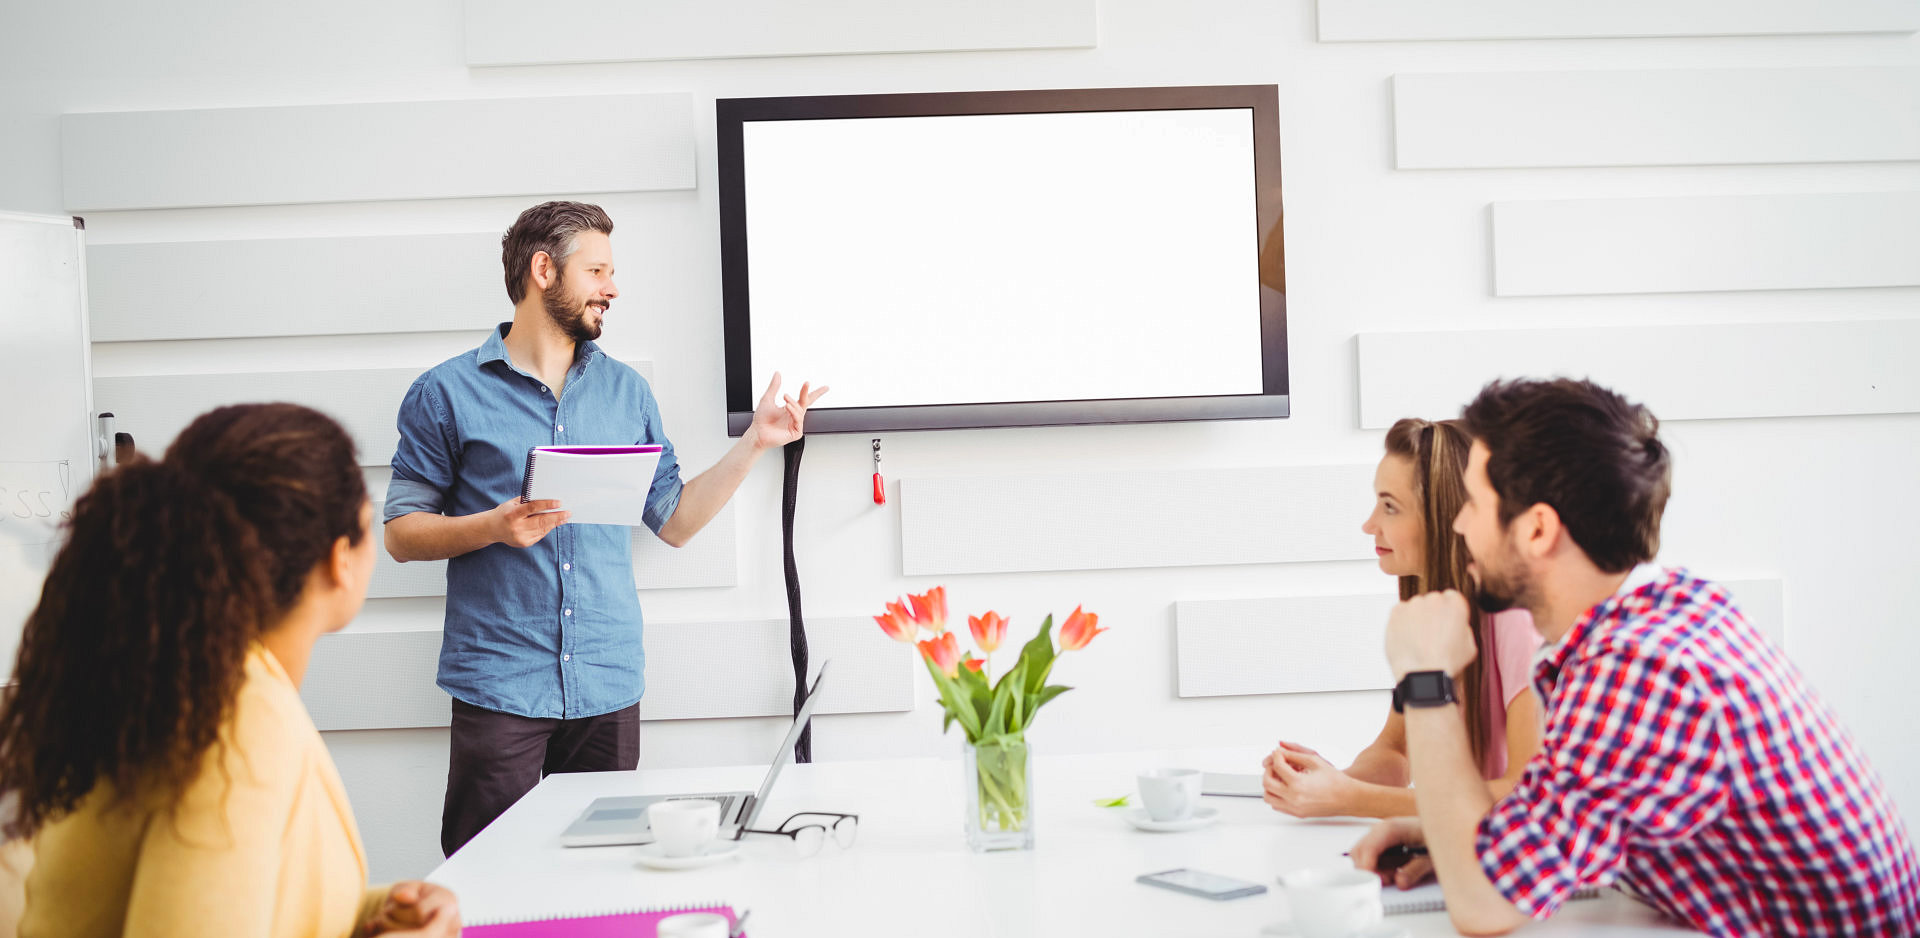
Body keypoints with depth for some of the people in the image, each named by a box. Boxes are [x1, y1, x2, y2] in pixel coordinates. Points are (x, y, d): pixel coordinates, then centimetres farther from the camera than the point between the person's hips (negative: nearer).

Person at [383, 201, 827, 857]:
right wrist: (496, 526, -15)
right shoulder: (447, 393, 2)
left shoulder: (627, 391, 14)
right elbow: (400, 533, 2)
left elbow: (674, 520, 15)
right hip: (500, 687, -3)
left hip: (609, 686, 3)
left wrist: (754, 442, 8)